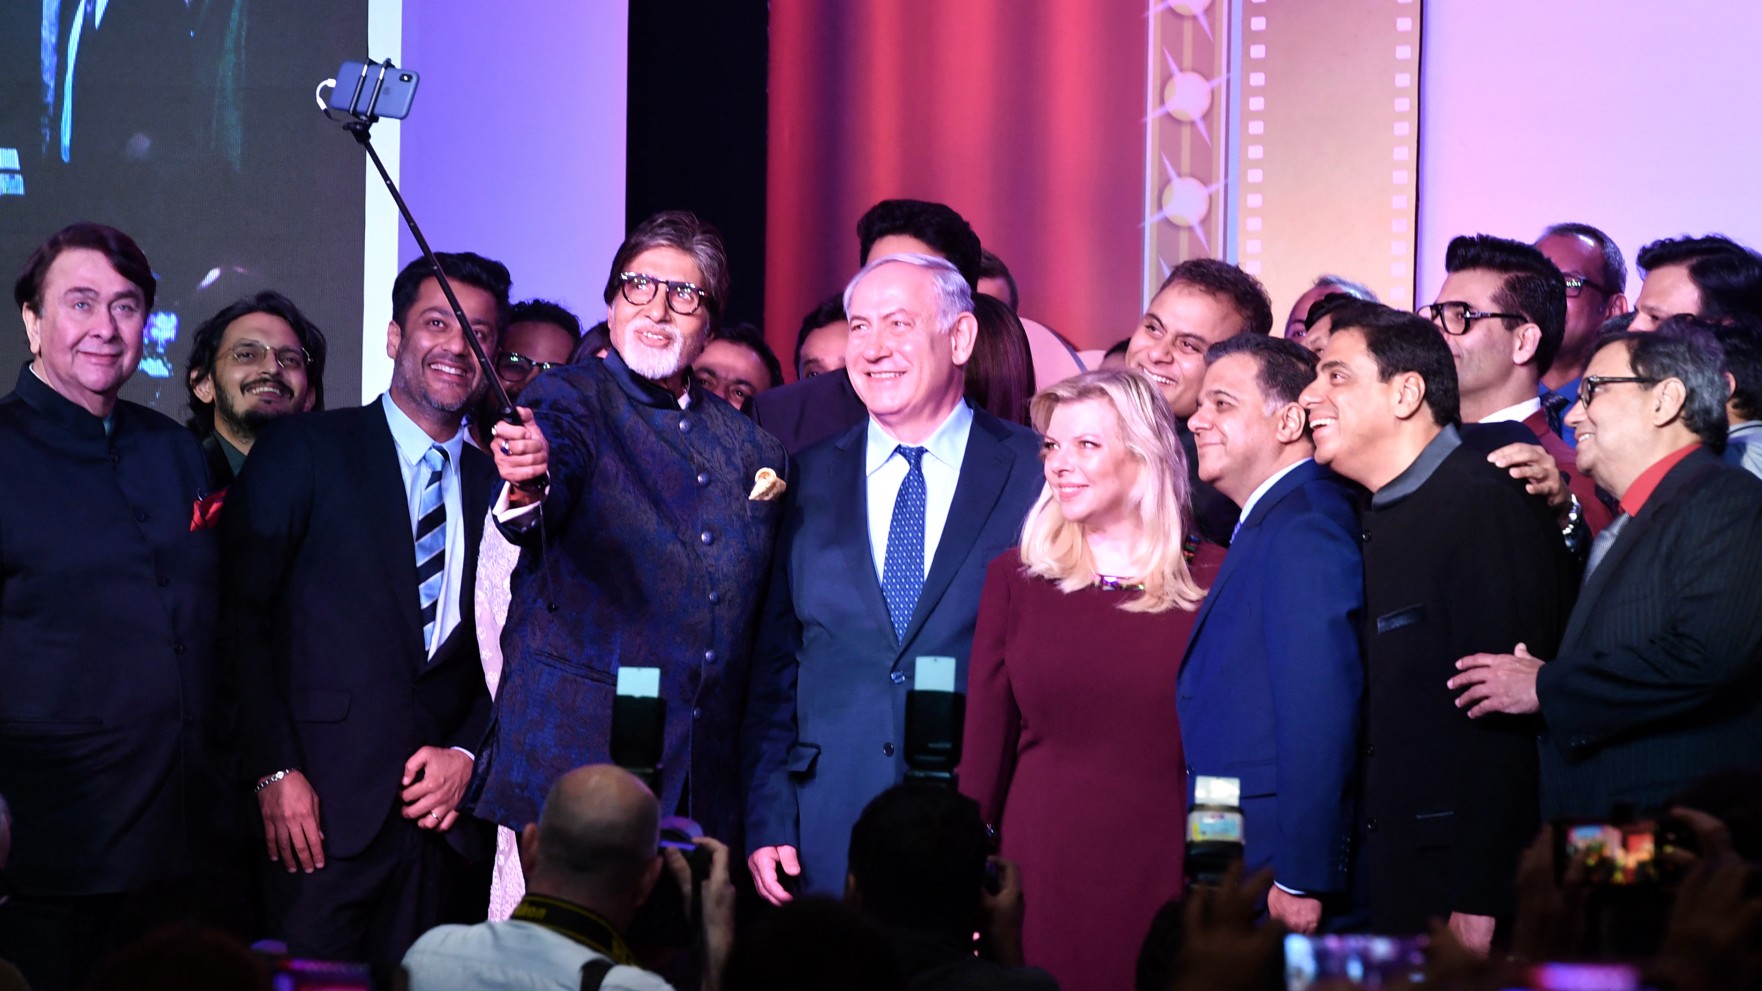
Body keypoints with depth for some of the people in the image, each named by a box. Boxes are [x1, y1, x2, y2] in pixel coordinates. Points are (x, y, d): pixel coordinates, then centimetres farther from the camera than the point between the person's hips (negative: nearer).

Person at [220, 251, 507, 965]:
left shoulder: (495, 483, 14)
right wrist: (274, 771, -11)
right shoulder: (305, 451, 2)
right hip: (323, 804, -4)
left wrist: (467, 754, -1)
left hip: (439, 817, 4)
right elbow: (240, 616, -4)